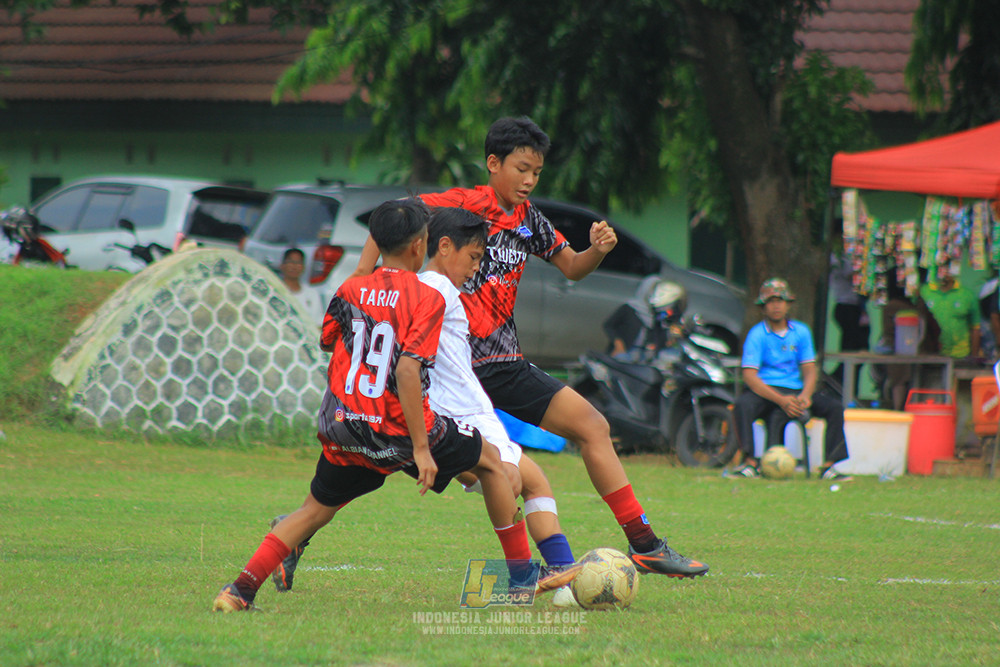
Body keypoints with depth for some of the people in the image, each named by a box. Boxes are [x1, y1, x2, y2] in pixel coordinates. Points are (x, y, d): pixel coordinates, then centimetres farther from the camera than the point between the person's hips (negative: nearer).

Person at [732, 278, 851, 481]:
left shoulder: (801, 331, 10)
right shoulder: (757, 334, -4)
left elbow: (810, 370, 6)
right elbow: (749, 376, -14)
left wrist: (805, 395, -17)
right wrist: (780, 400, -25)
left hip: (795, 390, 4)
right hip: (764, 390, -4)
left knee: (835, 408, -14)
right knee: (742, 406, -36)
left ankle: (828, 466, -15)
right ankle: (750, 463, -33)